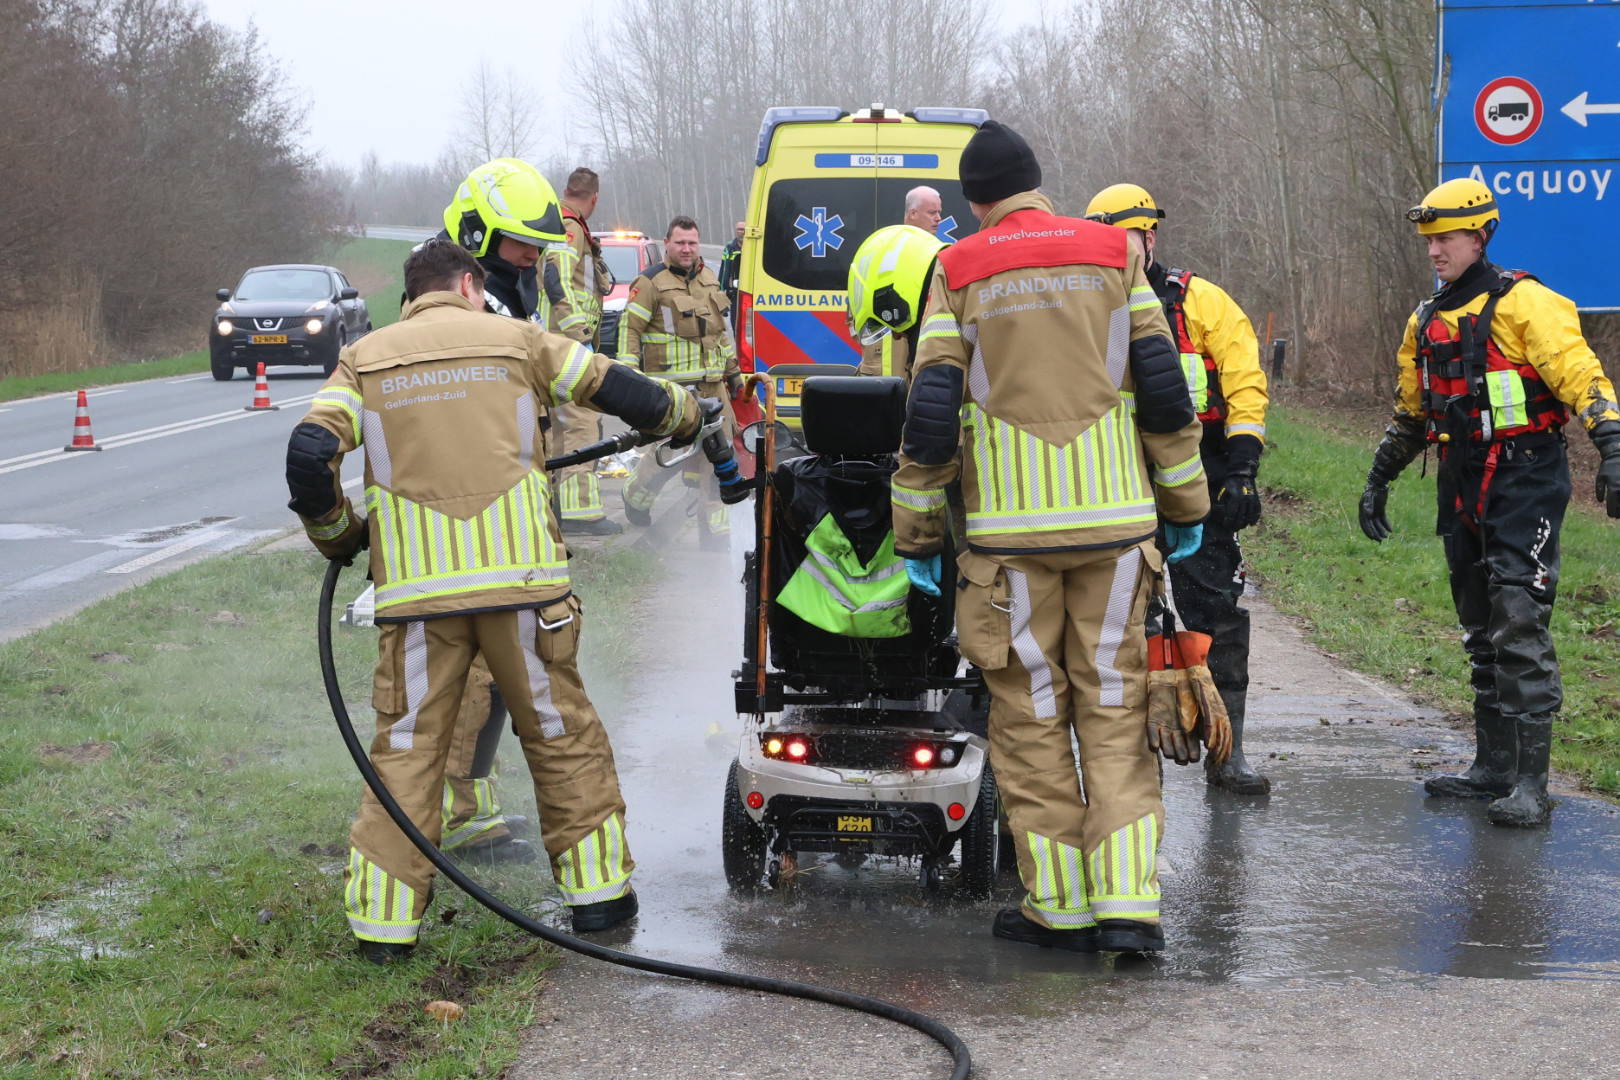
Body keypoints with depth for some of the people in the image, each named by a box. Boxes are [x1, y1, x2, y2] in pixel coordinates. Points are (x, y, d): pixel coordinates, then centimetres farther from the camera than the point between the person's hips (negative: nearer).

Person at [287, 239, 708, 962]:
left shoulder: (364, 360, 10)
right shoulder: (514, 340, 9)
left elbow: (309, 456, -3)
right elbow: (620, 390, 12)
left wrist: (337, 538, 14)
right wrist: (686, 414, 32)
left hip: (416, 584, 0)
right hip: (520, 578, 0)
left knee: (406, 750, 7)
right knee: (562, 736, 15)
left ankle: (385, 921, 5)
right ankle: (597, 891, 21)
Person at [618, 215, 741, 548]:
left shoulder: (708, 279, 16)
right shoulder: (651, 283, -5)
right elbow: (629, 328, -5)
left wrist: (733, 370, 25)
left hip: (711, 386, 6)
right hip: (671, 388, -6)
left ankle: (715, 529, 8)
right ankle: (636, 497, 18)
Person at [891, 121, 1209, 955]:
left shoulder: (960, 271, 2)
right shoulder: (1112, 254, 5)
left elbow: (931, 411, -3)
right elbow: (1163, 390, 3)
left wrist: (918, 536, 5)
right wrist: (1185, 507, 12)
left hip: (1010, 526, -1)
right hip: (1114, 518, 1)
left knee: (1030, 709, 8)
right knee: (1114, 702, 6)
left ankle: (1059, 904, 10)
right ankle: (1128, 901, -3)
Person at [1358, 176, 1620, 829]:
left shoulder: (1523, 303, -9)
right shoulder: (1428, 322, 15)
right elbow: (1409, 414, 26)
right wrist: (1378, 481, 27)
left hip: (1524, 481, -8)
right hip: (1463, 491, 8)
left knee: (1519, 627, -13)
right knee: (1482, 634, 12)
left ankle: (1529, 785, -12)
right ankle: (1493, 768, 19)